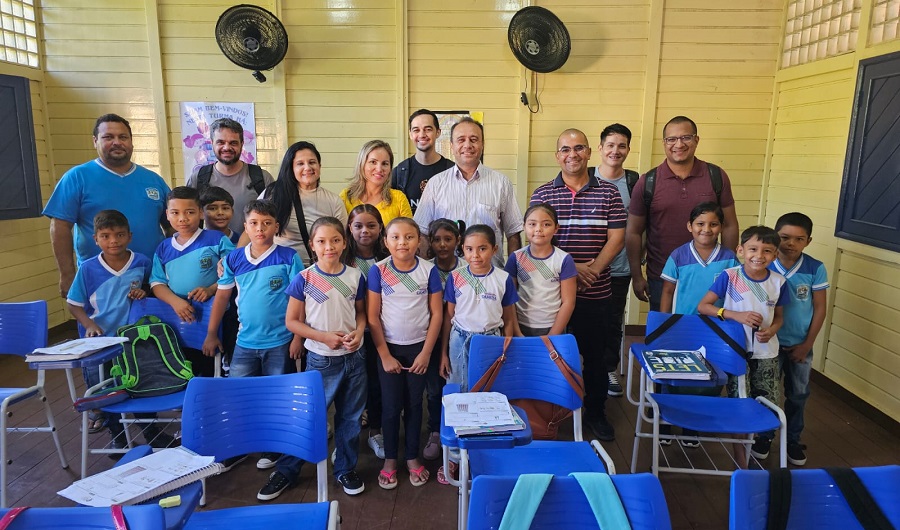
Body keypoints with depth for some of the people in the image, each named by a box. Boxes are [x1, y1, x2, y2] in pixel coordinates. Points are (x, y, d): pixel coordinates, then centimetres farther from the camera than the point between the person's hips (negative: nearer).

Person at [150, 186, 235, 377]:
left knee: (212, 370, 4)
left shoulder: (216, 239, -4)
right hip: (179, 320, 4)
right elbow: (157, 283, 6)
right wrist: (175, 301, -14)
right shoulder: (163, 249, 10)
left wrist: (211, 290, -23)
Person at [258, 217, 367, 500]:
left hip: (354, 357, 3)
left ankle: (346, 469, 32)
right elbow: (292, 321, -6)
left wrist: (358, 332, -11)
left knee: (350, 416, 14)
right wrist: (324, 336, -17)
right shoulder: (304, 279, -9)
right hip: (321, 359, -2)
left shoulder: (355, 277, -2)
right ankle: (286, 470, 26)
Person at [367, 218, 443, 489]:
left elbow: (436, 314, -3)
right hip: (389, 347, -1)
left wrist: (426, 353, -6)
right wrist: (385, 355, -7)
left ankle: (412, 457, 28)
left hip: (419, 347, 1)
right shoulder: (378, 271, -9)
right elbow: (372, 317, -7)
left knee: (414, 404, 11)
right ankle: (390, 459, 26)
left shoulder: (429, 270, -6)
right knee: (391, 406, 8)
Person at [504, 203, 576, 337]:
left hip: (553, 329, -1)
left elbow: (568, 302, -6)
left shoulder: (564, 260, -7)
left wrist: (552, 336, -10)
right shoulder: (516, 258, -3)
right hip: (521, 327, 1)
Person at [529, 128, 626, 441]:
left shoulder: (608, 193, 4)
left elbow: (616, 238, 0)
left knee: (595, 354, 11)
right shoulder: (543, 194, 2)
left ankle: (596, 413, 30)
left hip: (595, 292, 1)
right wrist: (570, 267, -15)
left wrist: (593, 269, -14)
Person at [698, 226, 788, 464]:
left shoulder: (779, 282, -1)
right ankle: (740, 460, 19)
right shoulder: (729, 276, -11)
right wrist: (736, 315, -22)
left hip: (766, 353, 3)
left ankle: (762, 441, 37)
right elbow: (703, 306, -11)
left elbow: (779, 316, 11)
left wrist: (772, 330, -11)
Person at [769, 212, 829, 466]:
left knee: (798, 395, 15)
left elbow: (820, 309, -4)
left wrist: (807, 344, -6)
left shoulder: (816, 269, -10)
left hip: (800, 345, 2)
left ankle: (793, 440, 34)